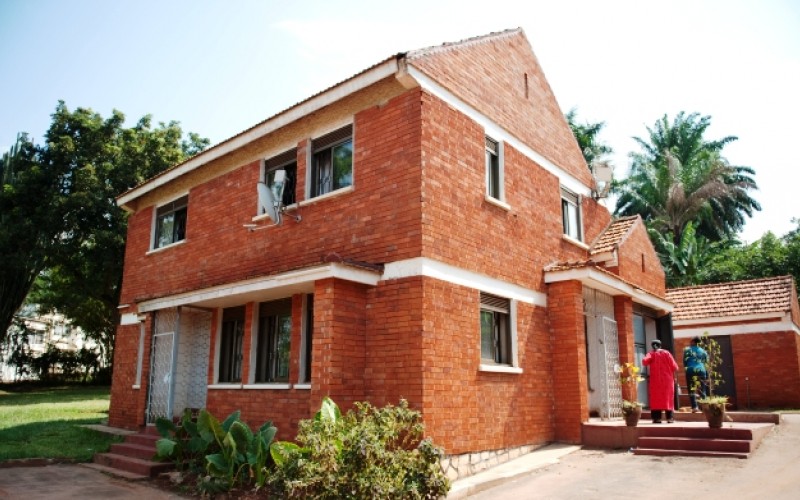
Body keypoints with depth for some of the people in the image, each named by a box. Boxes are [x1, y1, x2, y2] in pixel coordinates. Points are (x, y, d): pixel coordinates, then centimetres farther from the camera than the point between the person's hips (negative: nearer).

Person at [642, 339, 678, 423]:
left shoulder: (651, 354, -1)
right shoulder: (666, 353, 1)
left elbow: (645, 361, -19)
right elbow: (675, 367, -2)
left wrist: (645, 360, 2)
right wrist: (669, 369, 17)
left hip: (656, 380, -1)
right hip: (667, 380, 1)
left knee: (656, 398, 3)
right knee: (668, 397, 7)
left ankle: (657, 417, -2)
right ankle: (670, 417, 3)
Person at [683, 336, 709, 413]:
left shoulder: (687, 349, 6)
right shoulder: (703, 351, 15)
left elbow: (685, 361, 0)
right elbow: (706, 362, 12)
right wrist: (707, 377, 16)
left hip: (691, 370, -3)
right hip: (701, 370, 3)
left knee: (692, 390, -3)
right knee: (702, 390, 8)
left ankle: (694, 407, -14)